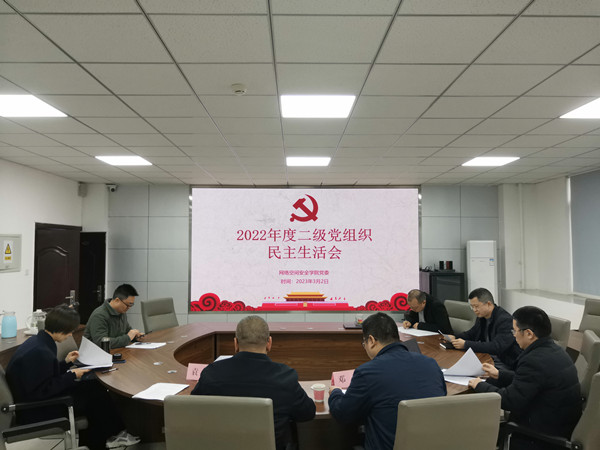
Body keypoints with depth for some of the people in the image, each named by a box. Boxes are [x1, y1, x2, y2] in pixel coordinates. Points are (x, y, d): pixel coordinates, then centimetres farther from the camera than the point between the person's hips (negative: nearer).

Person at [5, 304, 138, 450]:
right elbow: (43, 390, -27)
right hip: (36, 412, -9)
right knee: (94, 394, -4)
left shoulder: (37, 341, 3)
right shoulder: (40, 352, -28)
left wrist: (65, 362, 5)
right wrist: (71, 376, -18)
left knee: (93, 385, 5)